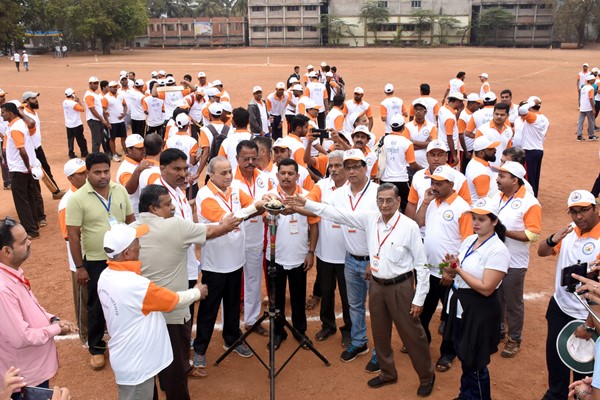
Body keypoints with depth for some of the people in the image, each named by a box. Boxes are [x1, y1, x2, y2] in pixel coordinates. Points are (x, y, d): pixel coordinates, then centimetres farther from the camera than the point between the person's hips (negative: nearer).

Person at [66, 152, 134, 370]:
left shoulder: (120, 190, -4)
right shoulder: (77, 199, -15)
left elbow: (131, 221, 6)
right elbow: (73, 235, -13)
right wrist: (79, 267, -12)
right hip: (95, 261, -3)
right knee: (96, 306, 11)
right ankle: (96, 347, 30)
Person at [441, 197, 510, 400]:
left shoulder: (498, 250, -19)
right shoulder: (469, 240, 4)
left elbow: (486, 288, -23)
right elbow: (457, 271, 11)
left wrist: (459, 270, -22)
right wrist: (452, 266, -12)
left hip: (480, 311, -7)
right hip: (460, 305, 8)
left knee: (475, 363, 7)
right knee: (463, 356, 21)